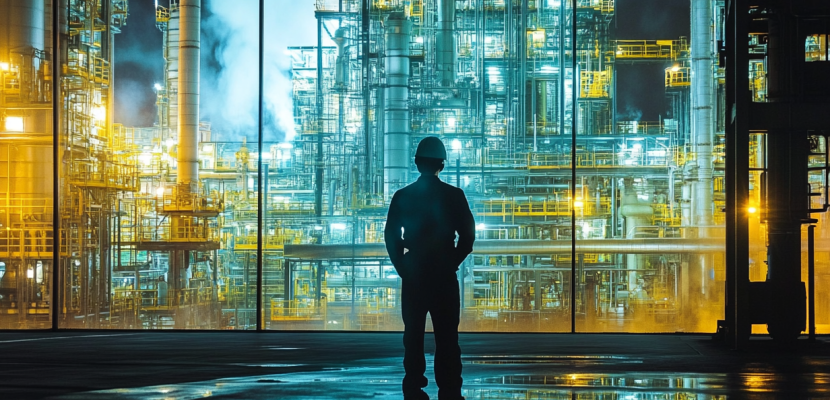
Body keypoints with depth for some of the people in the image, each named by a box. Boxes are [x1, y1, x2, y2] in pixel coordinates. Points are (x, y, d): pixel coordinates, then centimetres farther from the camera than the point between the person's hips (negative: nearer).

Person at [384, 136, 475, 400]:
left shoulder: (402, 196, 1)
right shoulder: (454, 196, -3)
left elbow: (390, 237, -1)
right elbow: (468, 236, -4)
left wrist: (402, 267, 7)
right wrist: (452, 263, 6)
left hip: (413, 277, 1)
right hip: (444, 277, -1)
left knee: (413, 336, 9)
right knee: (447, 338, 2)